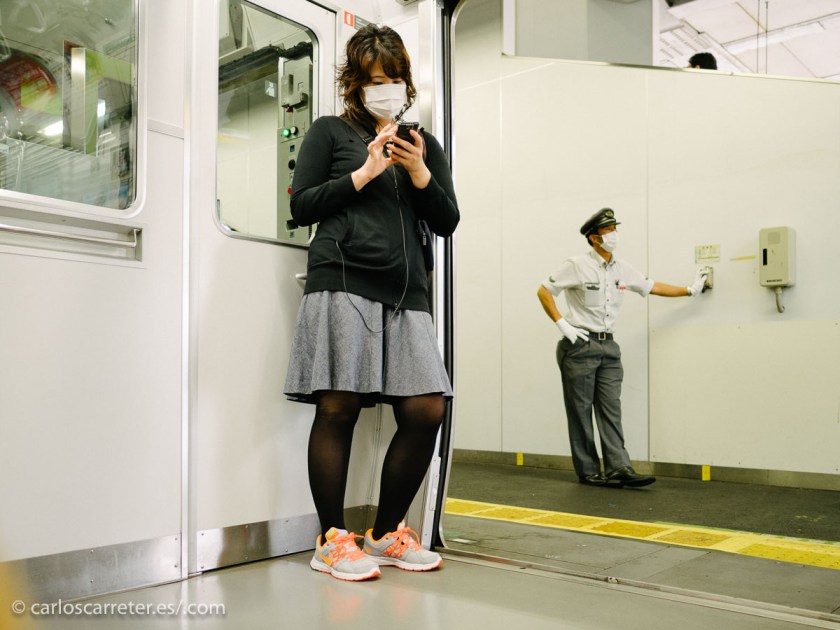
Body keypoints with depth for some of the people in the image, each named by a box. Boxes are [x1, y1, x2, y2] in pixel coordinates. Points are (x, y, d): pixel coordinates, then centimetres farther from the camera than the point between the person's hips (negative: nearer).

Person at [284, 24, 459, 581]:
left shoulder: (425, 145, 24)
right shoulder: (330, 131, 14)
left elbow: (447, 223, 16)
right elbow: (301, 206, 5)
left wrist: (419, 172, 0)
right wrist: (364, 174, -4)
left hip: (406, 289, 4)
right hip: (342, 279, -4)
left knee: (427, 409, -6)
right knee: (338, 407, -8)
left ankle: (388, 534, 11)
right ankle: (332, 540, 7)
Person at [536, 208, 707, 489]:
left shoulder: (622, 269, 10)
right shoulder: (577, 266, -8)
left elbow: (651, 286, 22)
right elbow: (543, 291, -5)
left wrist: (689, 290, 21)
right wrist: (562, 324, -12)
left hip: (608, 345, 6)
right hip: (579, 345, -6)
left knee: (611, 408, 0)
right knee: (580, 411, -1)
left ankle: (618, 468, -2)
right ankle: (588, 471, 5)